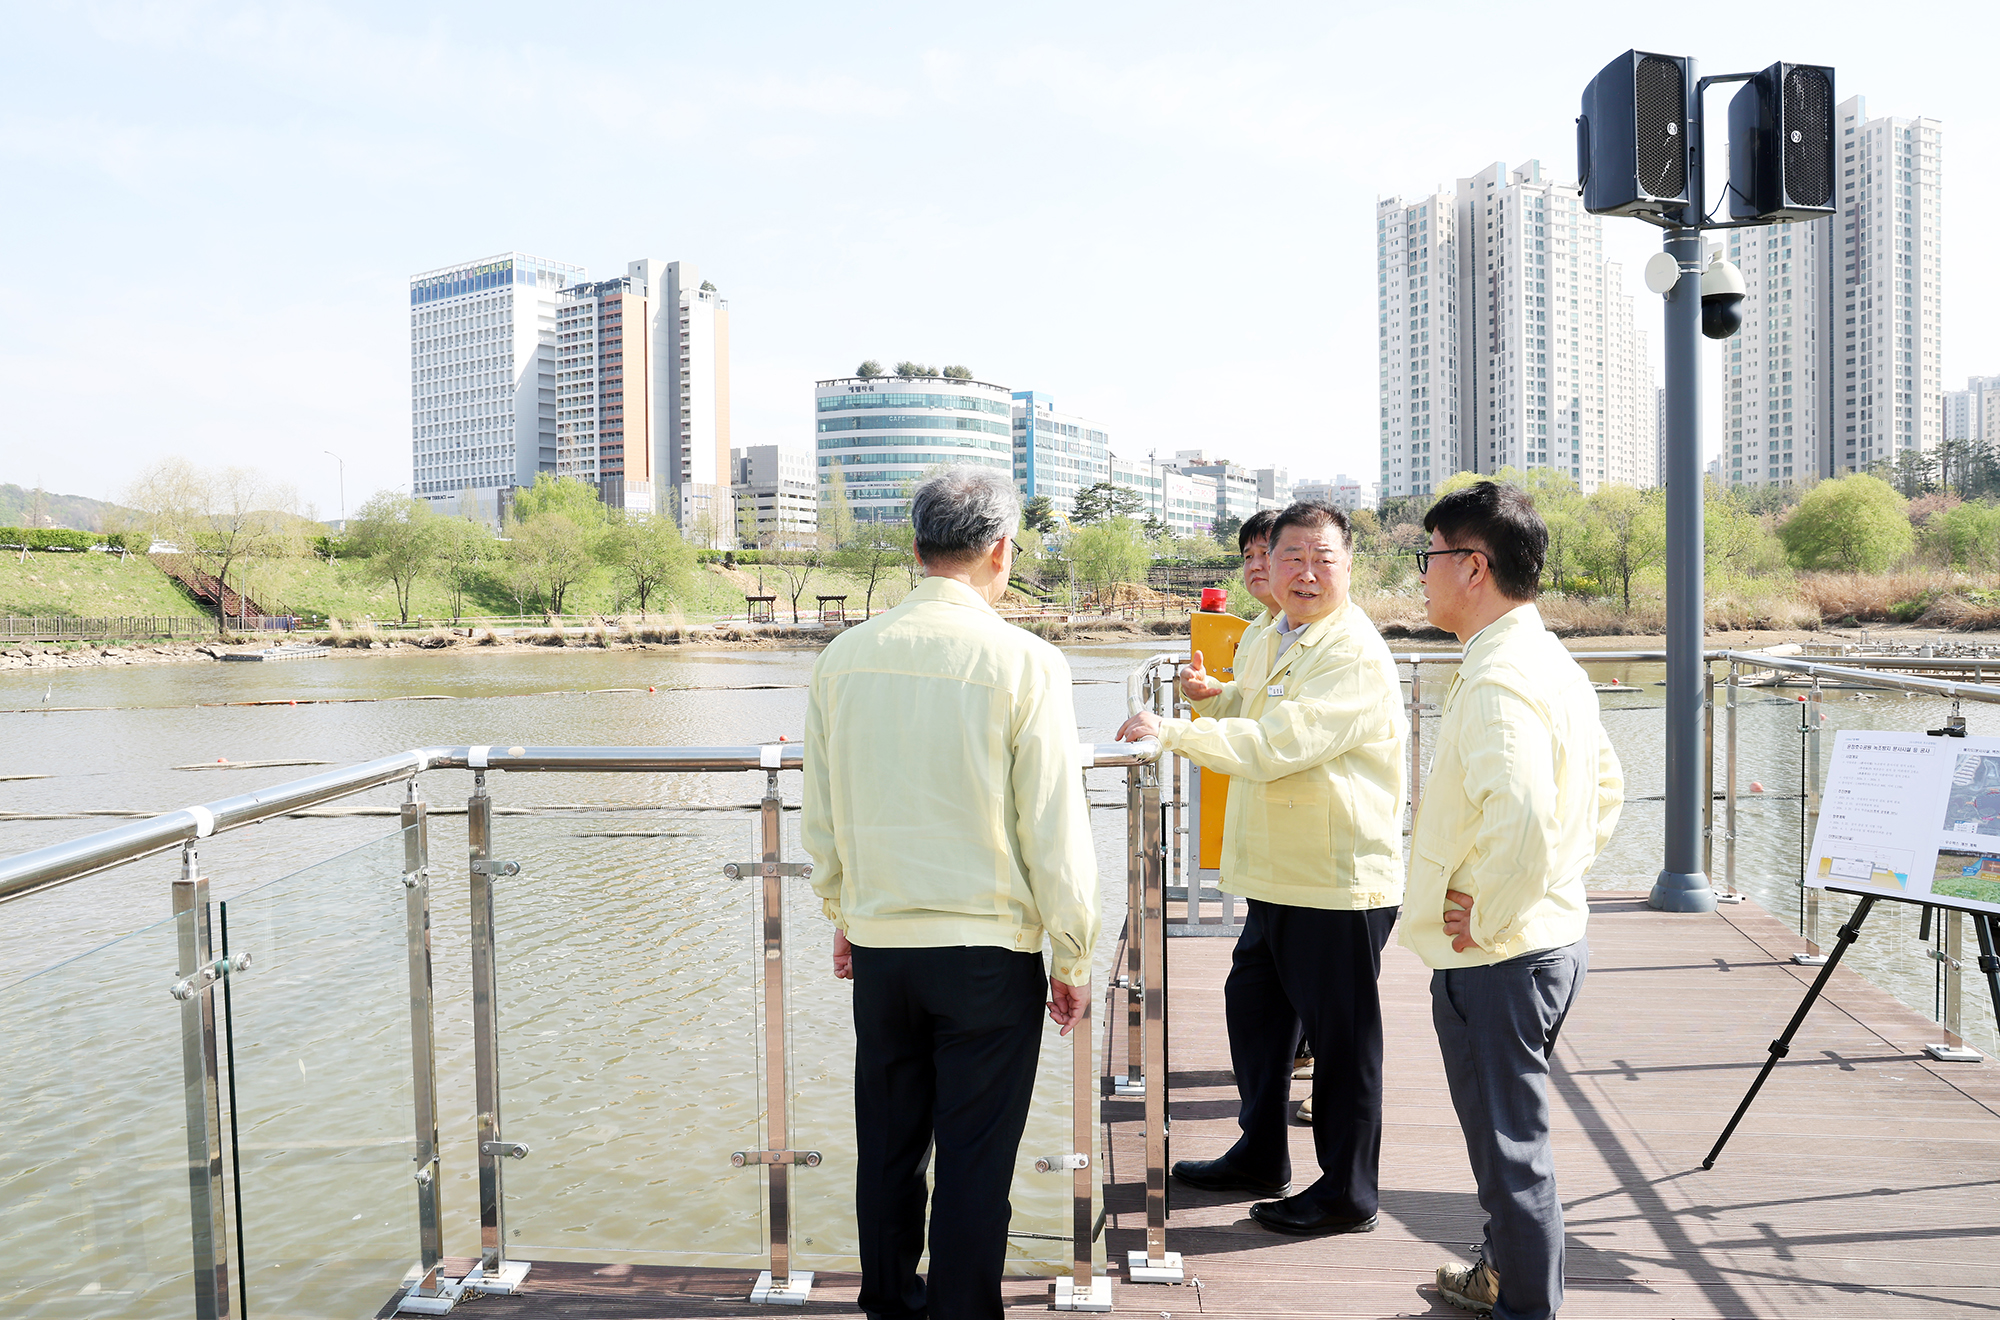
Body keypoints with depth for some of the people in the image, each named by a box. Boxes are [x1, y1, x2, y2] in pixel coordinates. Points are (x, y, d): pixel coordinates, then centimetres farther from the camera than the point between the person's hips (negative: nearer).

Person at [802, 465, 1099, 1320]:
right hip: (988, 951, -4)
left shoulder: (845, 656, 0)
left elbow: (821, 813, 9)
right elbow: (1055, 829, -11)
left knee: (886, 1147, 18)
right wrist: (1073, 958, 0)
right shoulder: (1024, 662, -13)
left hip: (878, 945, 5)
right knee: (974, 1160, 7)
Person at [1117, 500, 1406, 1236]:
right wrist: (1215, 696, 11)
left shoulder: (1355, 656, -19)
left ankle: (1347, 1194, 19)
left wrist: (1169, 731, -28)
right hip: (1278, 878, 10)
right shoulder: (1276, 639, 12)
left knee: (1341, 1038, 3)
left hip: (1339, 885, -10)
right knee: (1253, 1007, 20)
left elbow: (1273, 747, -29)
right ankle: (1260, 1157, 38)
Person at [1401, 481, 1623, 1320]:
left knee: (1511, 1146, 4)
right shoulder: (1550, 661, 10)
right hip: (1550, 936, 10)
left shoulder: (1496, 680, -23)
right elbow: (1604, 789, 21)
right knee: (1510, 1133, 25)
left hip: (1494, 959, -10)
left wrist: (1484, 916, -24)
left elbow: (1521, 815, -37)